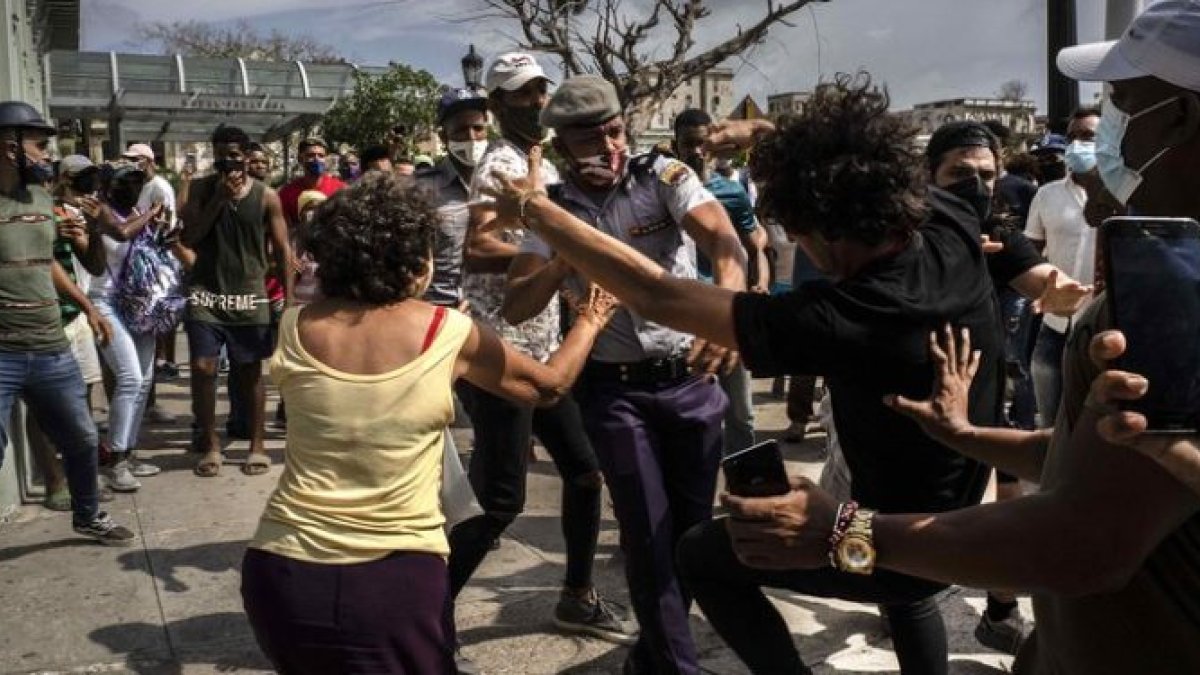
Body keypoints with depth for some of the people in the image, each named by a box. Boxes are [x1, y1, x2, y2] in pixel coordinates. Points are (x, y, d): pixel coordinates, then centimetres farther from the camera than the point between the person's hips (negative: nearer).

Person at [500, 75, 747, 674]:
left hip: (691, 376, 1)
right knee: (649, 534, -3)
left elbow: (723, 241, -25)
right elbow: (515, 308, -9)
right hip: (615, 388, -1)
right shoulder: (554, 211, -2)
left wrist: (729, 307, -46)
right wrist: (568, 253, -26)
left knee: (693, 525, 12)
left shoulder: (665, 175, -7)